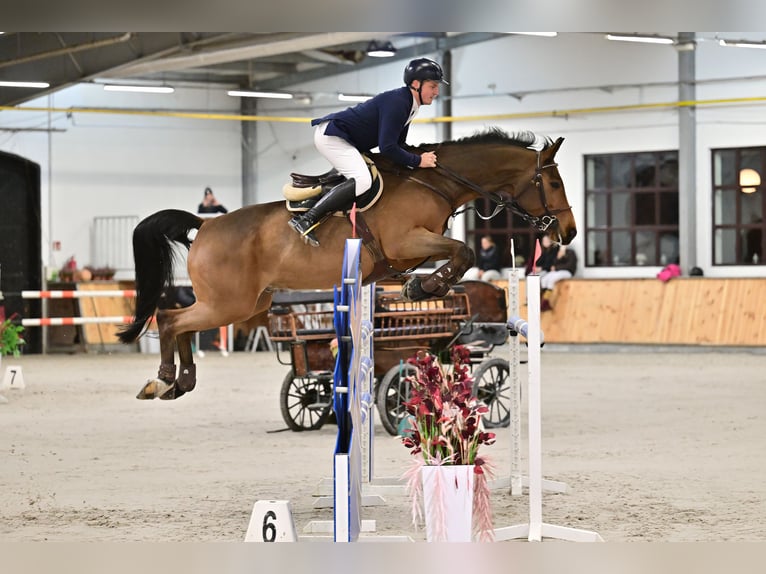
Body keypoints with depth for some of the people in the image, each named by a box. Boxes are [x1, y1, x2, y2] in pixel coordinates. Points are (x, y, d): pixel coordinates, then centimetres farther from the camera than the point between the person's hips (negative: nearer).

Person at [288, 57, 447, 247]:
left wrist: (416, 158, 3)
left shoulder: (408, 105, 9)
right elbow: (387, 147, -27)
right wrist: (417, 161, -21)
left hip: (344, 139, 11)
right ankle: (306, 219, -31)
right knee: (362, 180, -27)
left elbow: (397, 145, 16)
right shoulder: (397, 103, -22)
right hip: (330, 135, -11)